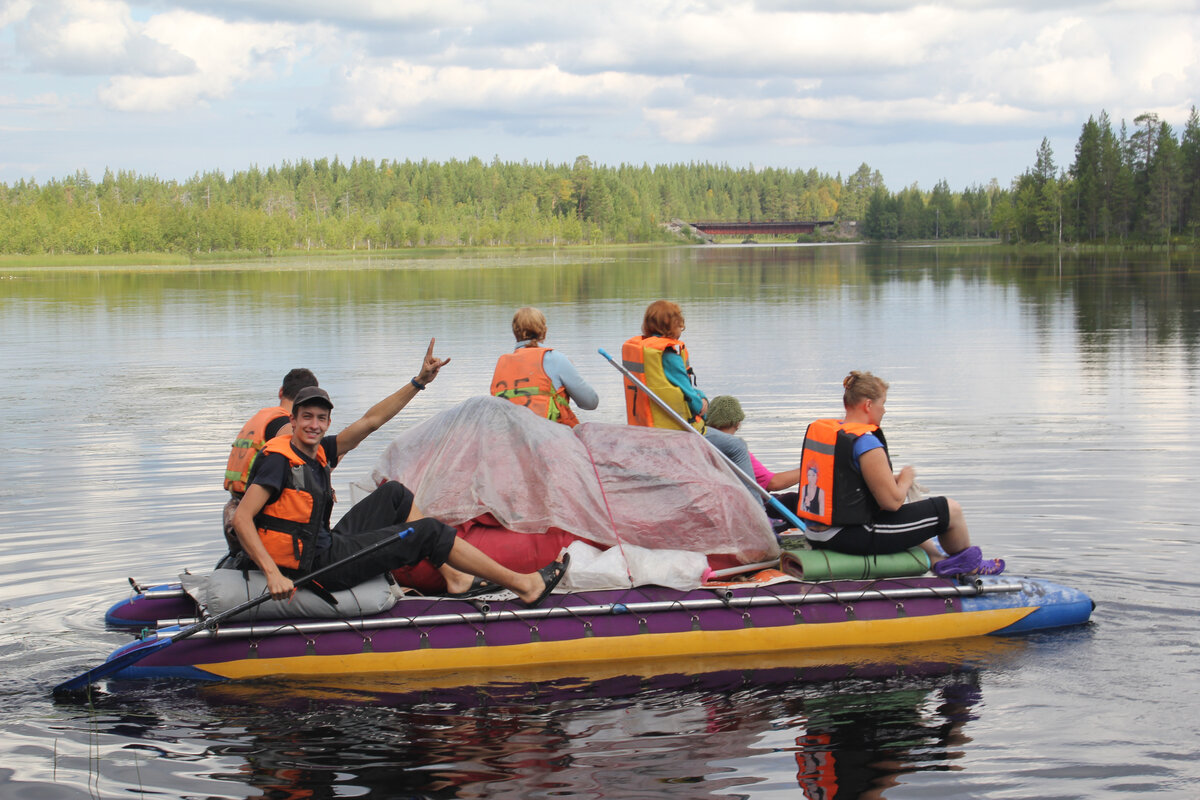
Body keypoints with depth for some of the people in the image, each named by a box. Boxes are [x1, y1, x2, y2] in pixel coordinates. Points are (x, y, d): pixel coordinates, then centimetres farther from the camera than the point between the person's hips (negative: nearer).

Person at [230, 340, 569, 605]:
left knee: (395, 494, 17)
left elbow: (371, 421, 15)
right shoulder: (280, 459, -16)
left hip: (327, 547, 10)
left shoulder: (319, 453, 8)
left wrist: (419, 382, 14)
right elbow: (240, 519, -25)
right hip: (319, 567, -9)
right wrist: (273, 573, -36)